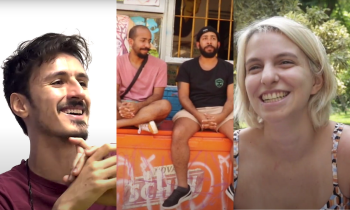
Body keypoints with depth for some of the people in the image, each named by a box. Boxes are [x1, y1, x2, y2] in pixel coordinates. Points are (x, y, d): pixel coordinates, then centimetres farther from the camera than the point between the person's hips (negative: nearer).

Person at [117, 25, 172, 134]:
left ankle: (118, 123, -33)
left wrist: (138, 106, -26)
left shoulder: (159, 64, 0)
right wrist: (120, 106, -28)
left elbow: (157, 95, -6)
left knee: (165, 105, -34)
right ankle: (141, 124, -29)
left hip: (146, 108, 0)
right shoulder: (118, 61, 2)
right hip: (124, 106, 0)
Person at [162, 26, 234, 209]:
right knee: (178, 134, -34)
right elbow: (183, 96, 0)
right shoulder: (187, 67, 8)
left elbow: (231, 98, 1)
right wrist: (199, 116, -18)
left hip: (221, 111, 1)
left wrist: (220, 117, -19)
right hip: (193, 111, -1)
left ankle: (233, 185, -10)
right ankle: (183, 187, -21)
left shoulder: (228, 68, 10)